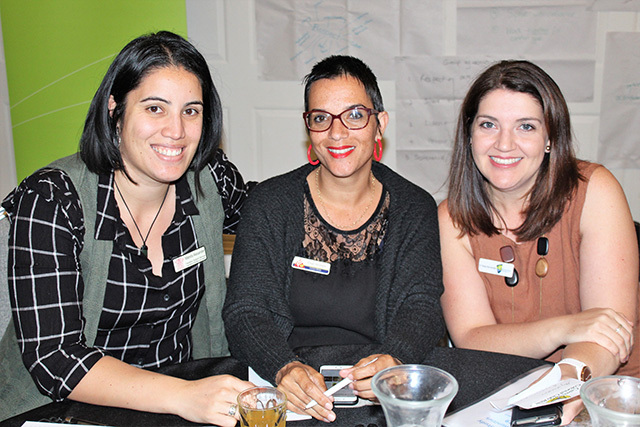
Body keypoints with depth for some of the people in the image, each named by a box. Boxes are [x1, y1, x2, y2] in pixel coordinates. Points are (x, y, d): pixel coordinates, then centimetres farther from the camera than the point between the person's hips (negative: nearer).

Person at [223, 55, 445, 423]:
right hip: (289, 392, -1)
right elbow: (246, 312, -7)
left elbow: (421, 307, -5)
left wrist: (393, 360, -27)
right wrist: (285, 368, -27)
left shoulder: (415, 209, 3)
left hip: (382, 394, 1)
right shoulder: (270, 204, 0)